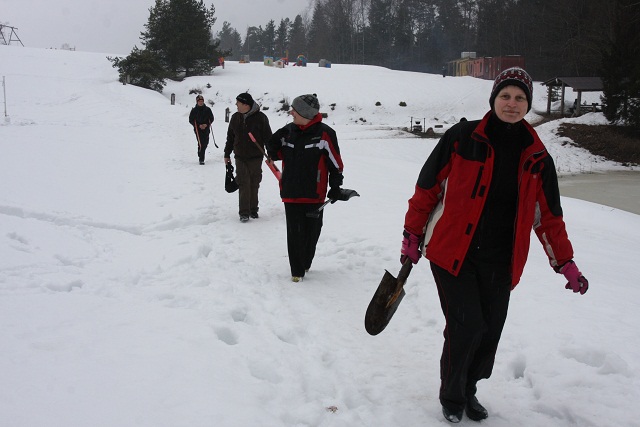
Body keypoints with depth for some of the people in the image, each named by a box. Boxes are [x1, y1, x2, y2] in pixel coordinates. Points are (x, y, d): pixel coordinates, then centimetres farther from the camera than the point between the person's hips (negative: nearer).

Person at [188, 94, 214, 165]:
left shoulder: (207, 109, 4)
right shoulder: (194, 110, 0)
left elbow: (211, 119, 9)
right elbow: (191, 120, 1)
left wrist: (206, 124, -9)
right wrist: (198, 126, -12)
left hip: (206, 129, 3)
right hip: (198, 129, -3)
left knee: (205, 143, 6)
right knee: (201, 143, -13)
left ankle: (201, 155, 35)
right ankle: (201, 159, -7)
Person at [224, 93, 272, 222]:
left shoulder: (260, 117, -7)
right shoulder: (235, 117, 5)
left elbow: (268, 137, -3)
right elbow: (230, 137, 14)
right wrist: (227, 154, 16)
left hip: (256, 157, -2)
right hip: (240, 158, 2)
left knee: (254, 185, 7)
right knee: (243, 185, -3)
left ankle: (253, 210, 20)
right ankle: (244, 212, 1)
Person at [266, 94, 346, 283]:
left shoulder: (324, 133, -10)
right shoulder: (288, 131, 4)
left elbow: (335, 162, -4)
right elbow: (277, 155, 16)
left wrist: (335, 187, -4)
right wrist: (274, 144, -5)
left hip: (314, 194, -3)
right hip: (291, 192, 3)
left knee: (311, 232, 11)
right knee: (294, 232, 3)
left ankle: (305, 264, 31)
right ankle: (297, 271, 12)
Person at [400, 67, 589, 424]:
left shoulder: (537, 157, 4)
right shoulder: (462, 138, -7)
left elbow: (549, 216, 11)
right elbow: (428, 187, -1)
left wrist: (566, 264, 7)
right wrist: (412, 236, 1)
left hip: (500, 263, 4)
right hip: (452, 254, -4)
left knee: (489, 332, 8)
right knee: (466, 327, -6)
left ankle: (468, 390, 35)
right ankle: (452, 397, 20)